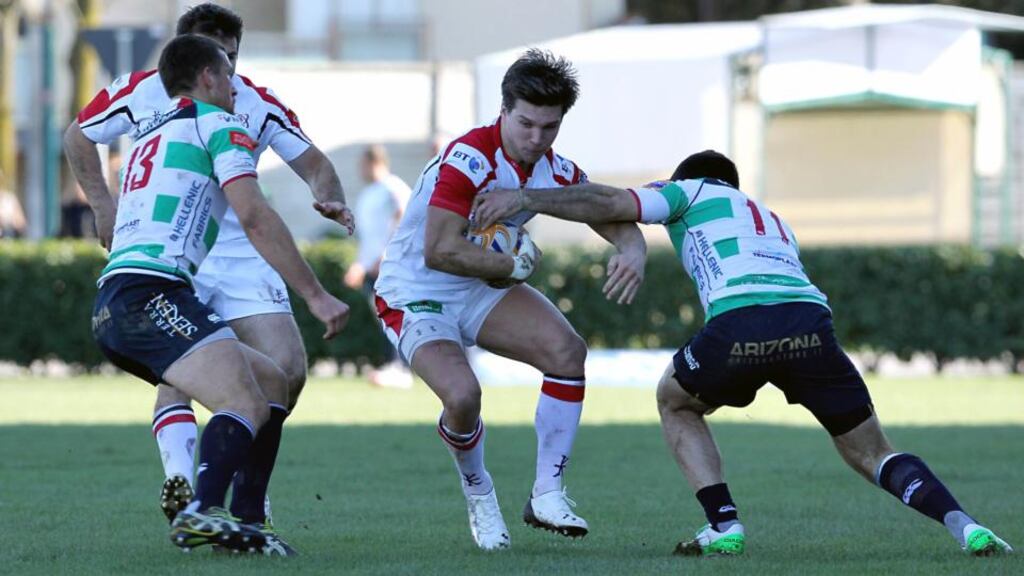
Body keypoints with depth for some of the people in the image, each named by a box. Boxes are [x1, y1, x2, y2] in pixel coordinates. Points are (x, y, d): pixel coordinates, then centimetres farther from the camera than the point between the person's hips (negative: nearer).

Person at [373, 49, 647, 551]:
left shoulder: (557, 172, -5)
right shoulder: (469, 158, -27)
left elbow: (619, 221, 1)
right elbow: (440, 251, -33)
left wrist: (632, 252, -24)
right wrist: (515, 266, -23)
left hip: (483, 289, 7)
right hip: (414, 296, -7)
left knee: (567, 350, -16)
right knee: (462, 395, -29)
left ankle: (547, 494, -6)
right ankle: (480, 500, 2)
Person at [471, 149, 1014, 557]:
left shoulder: (690, 191, 26)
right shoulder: (775, 222, 42)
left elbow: (611, 204, 14)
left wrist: (522, 198, 18)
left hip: (740, 321, -4)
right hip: (810, 318, 4)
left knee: (675, 402, 27)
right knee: (870, 453, 16)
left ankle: (724, 526, 12)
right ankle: (965, 527, -7)